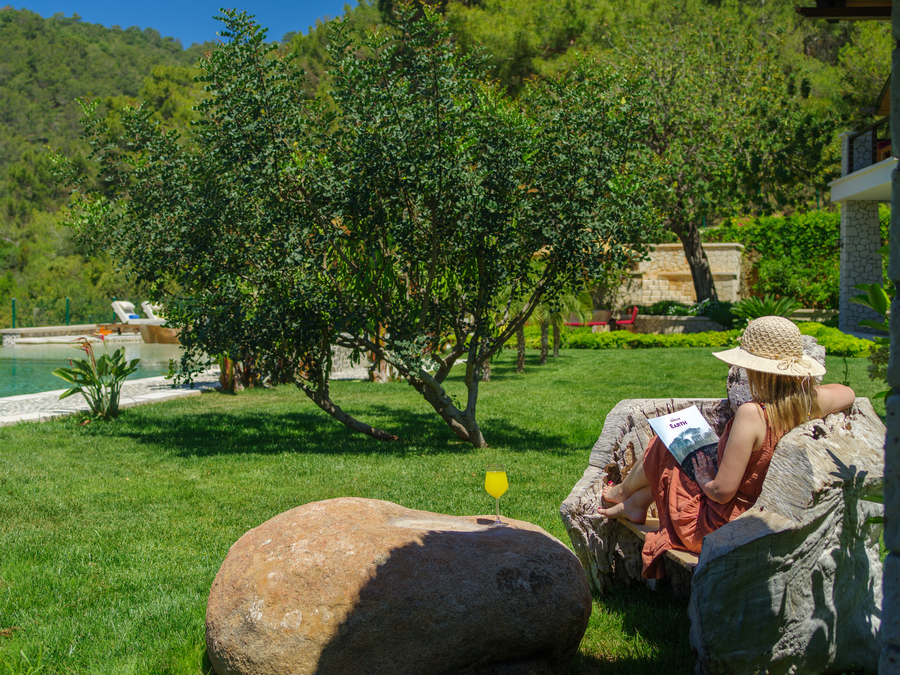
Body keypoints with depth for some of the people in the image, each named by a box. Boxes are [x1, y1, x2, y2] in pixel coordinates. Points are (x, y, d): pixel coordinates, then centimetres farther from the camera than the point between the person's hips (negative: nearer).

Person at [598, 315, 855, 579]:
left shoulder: (752, 413, -31)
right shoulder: (811, 403, -11)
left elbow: (723, 491, -28)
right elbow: (847, 393, 16)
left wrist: (705, 480, -7)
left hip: (721, 528, -7)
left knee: (664, 447, 13)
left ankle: (623, 491, 43)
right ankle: (636, 503, 42)